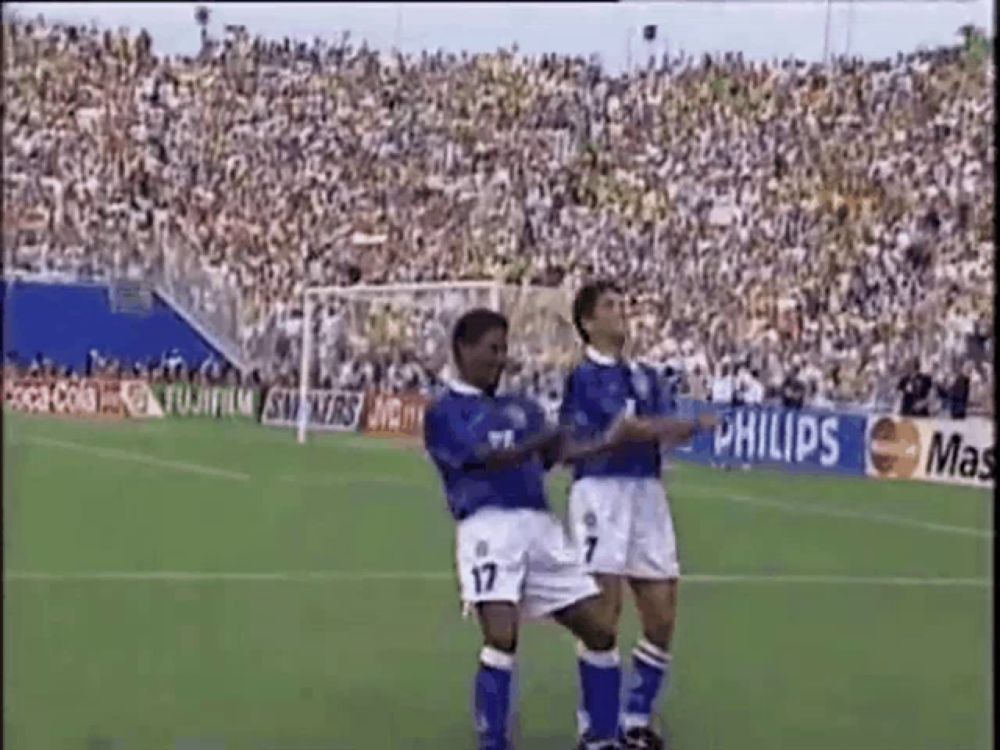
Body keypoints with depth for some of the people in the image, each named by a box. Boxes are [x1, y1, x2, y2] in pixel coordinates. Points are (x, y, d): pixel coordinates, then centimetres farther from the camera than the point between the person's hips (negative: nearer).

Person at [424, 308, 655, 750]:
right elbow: (484, 458, -13)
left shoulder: (521, 409, 23)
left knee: (599, 631, 5)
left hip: (541, 526, 6)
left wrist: (609, 441, -7)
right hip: (489, 526, -6)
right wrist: (536, 443, -28)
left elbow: (555, 452, 8)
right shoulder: (443, 412, 4)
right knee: (501, 636, -22)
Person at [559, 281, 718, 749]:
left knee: (662, 617, 6)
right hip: (602, 493, -7)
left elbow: (668, 431, 5)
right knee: (604, 614, -8)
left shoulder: (644, 375, 17)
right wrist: (693, 424, -5)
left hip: (647, 493, 7)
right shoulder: (585, 376, -3)